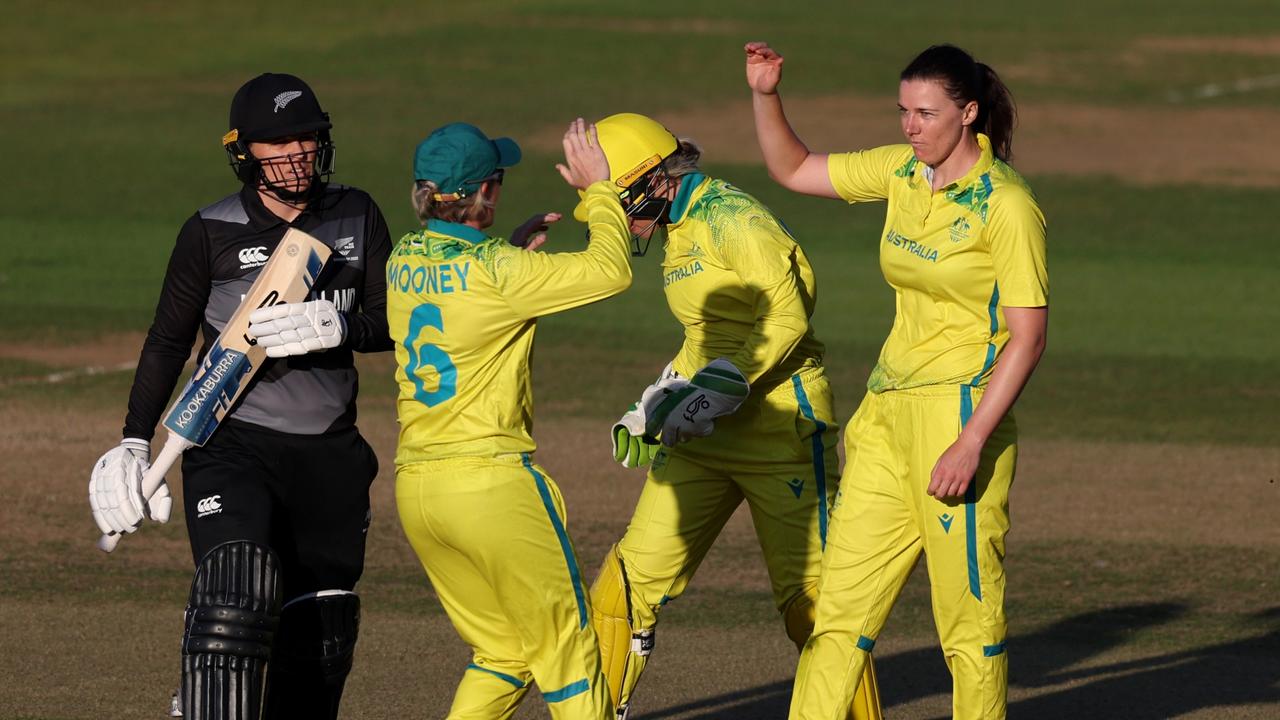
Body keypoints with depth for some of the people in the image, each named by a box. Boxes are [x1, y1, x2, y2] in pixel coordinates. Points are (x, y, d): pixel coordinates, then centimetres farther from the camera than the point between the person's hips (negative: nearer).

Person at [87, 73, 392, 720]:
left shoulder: (356, 217, 6)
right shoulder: (212, 233, -2)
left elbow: (392, 322, 4)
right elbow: (168, 341, 4)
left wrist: (337, 328, -17)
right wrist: (134, 442, -2)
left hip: (329, 452, 4)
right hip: (232, 444, -4)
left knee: (322, 628, 6)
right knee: (237, 597, -24)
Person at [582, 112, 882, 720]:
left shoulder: (732, 217, -13)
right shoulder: (679, 232, 16)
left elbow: (786, 319, -22)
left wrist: (717, 391, -23)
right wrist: (655, 410, 15)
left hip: (780, 424, -9)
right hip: (706, 435, 9)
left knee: (809, 593, -5)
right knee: (632, 577, 3)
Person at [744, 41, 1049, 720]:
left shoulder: (1005, 205, -13)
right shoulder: (903, 173, 8)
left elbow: (1027, 337, -15)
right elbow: (793, 169, 20)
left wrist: (971, 442, -22)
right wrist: (765, 96, 2)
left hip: (961, 409, -7)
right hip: (888, 410, 7)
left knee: (967, 610, -3)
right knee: (841, 597, 4)